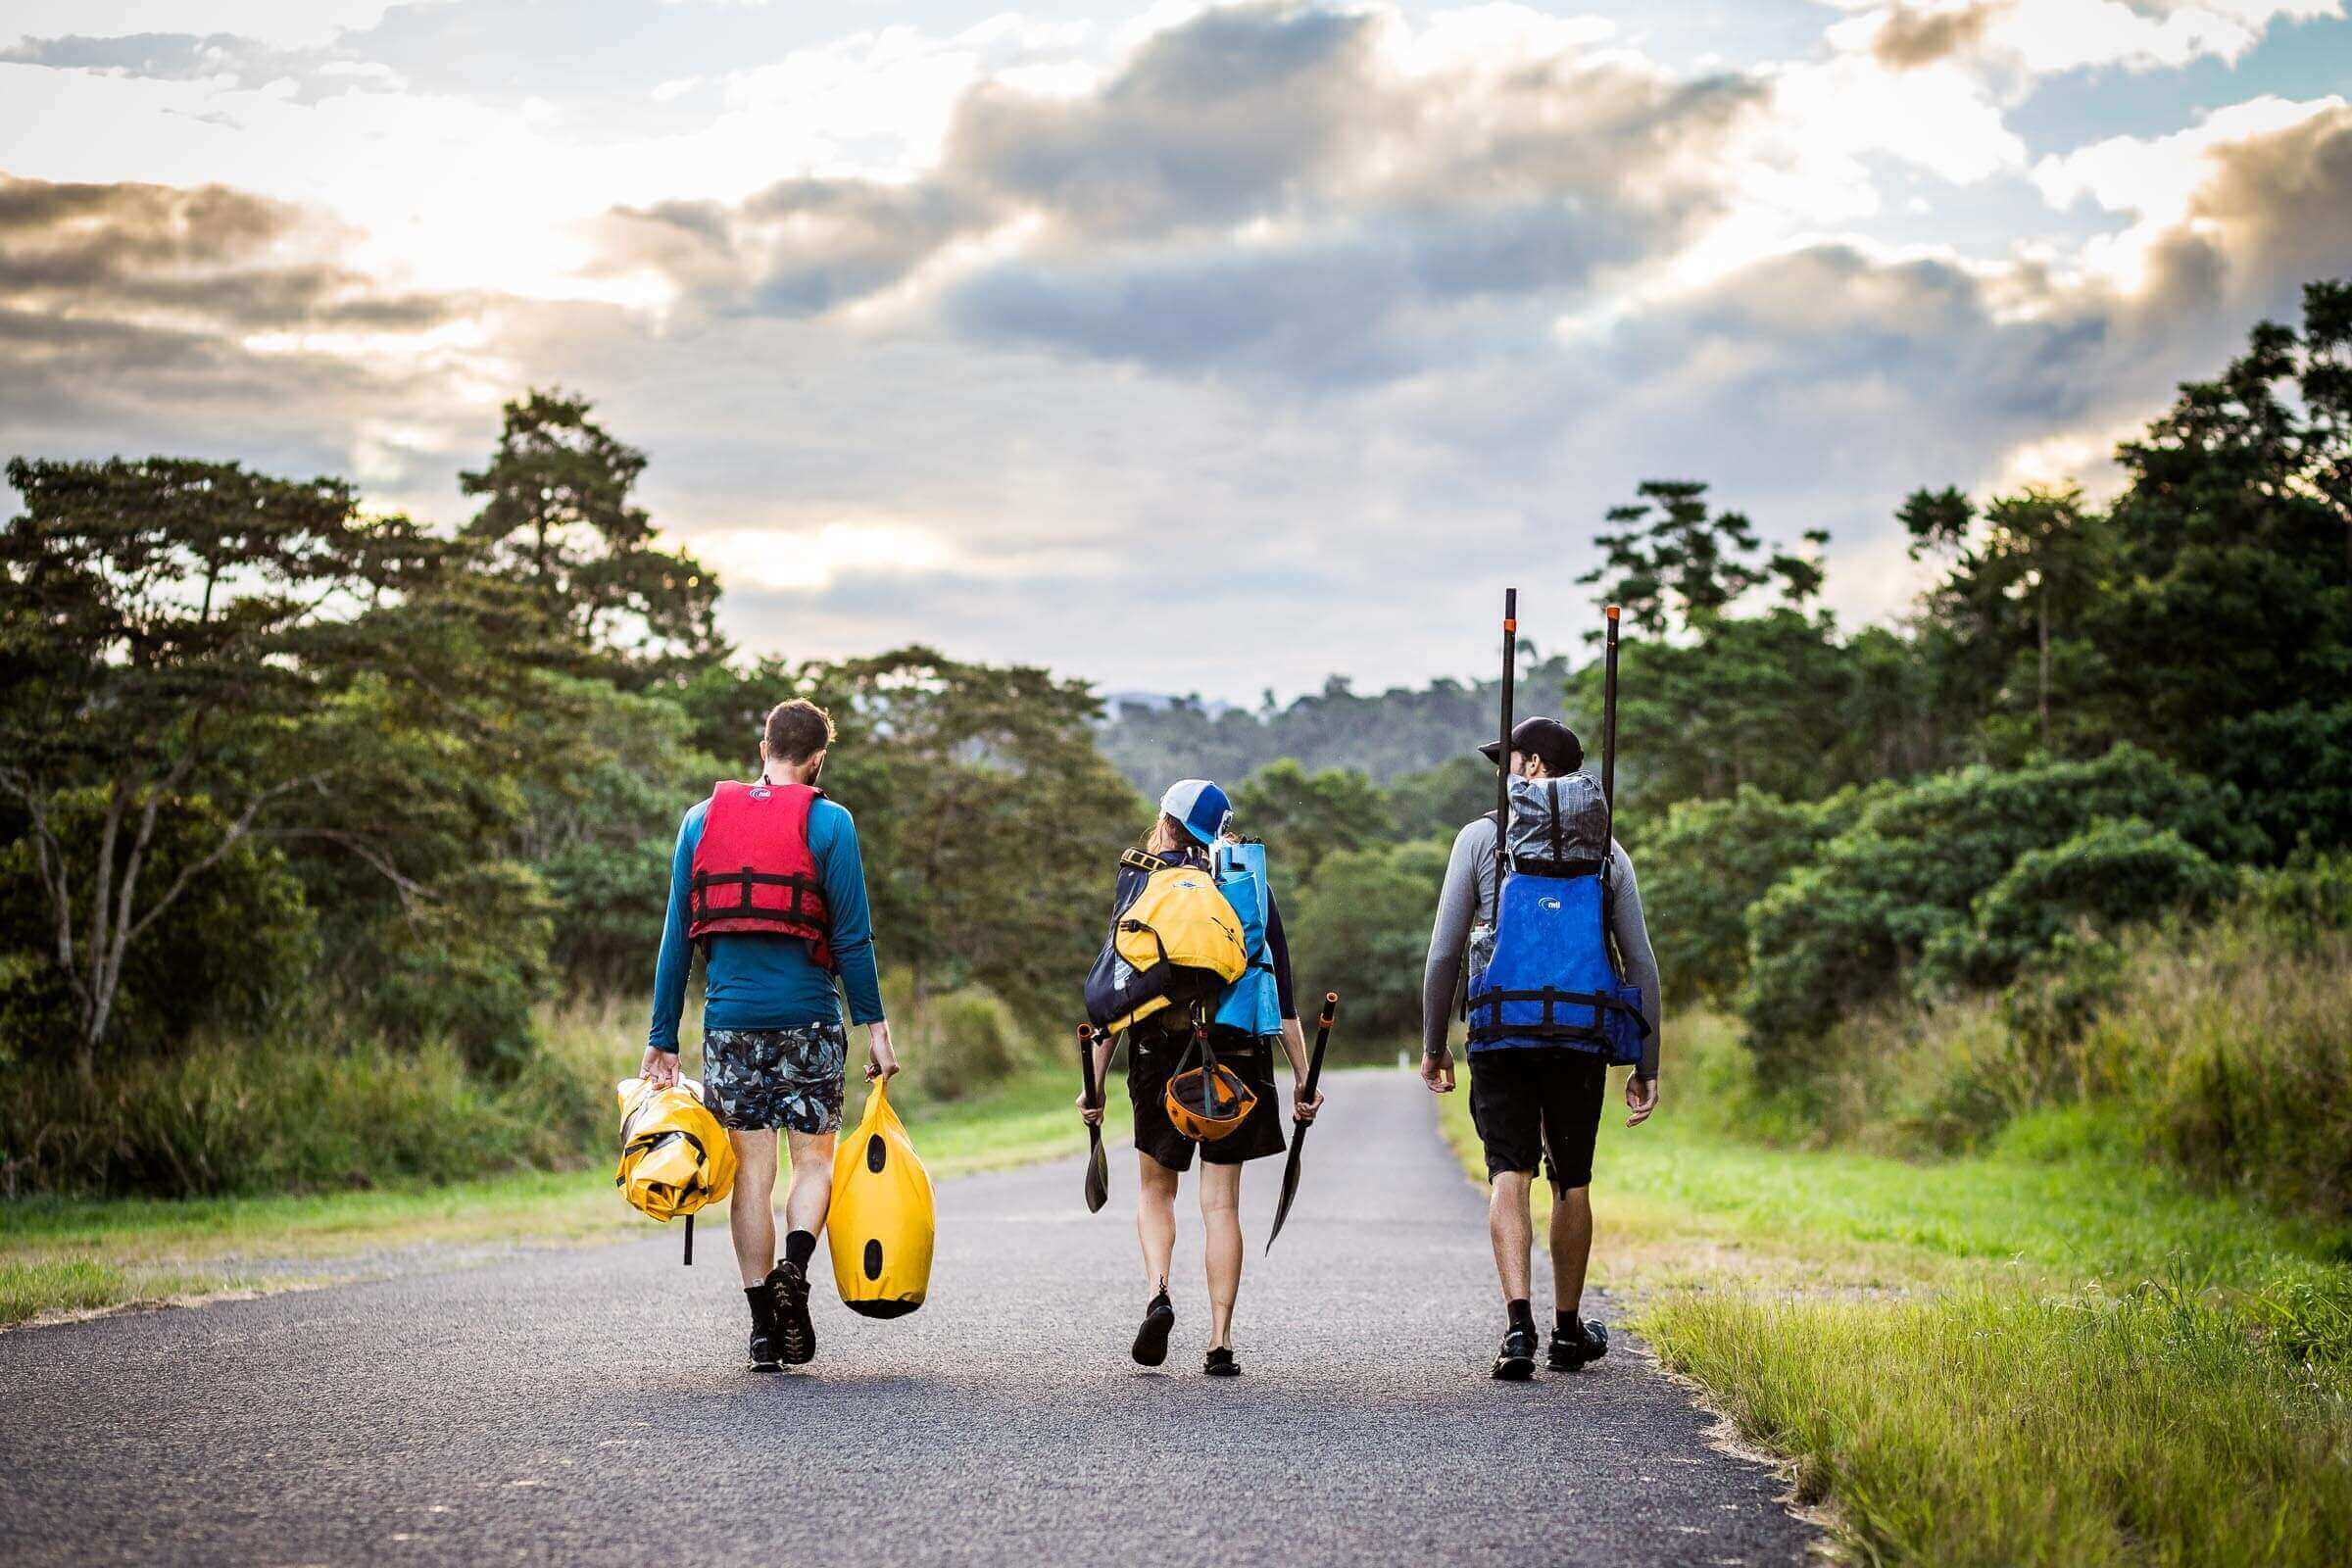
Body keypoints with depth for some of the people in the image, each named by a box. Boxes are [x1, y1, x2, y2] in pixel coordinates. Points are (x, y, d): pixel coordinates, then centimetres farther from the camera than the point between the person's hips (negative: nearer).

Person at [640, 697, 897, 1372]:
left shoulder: (702, 820, 7)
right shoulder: (828, 823, -3)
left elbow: (676, 937, 8)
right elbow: (852, 937, -6)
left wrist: (662, 1038, 10)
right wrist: (874, 1026, 0)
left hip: (729, 1018, 2)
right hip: (807, 1015, -2)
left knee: (750, 1168, 6)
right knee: (815, 1157, 9)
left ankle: (763, 1324, 5)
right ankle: (794, 1267, -18)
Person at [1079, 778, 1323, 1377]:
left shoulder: (1138, 883, 2)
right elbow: (1283, 991, 4)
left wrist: (1095, 1080, 1)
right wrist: (1302, 1077, 7)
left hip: (1161, 1053, -1)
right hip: (1238, 1054, 1)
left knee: (1155, 1184, 18)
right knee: (1222, 1201, 6)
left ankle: (1158, 1294, -5)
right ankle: (1220, 1341, 1)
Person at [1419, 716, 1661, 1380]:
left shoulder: (1481, 837, 1)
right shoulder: (1605, 850, 7)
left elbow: (1443, 953, -1)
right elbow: (1641, 964, 5)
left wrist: (1433, 1045, 8)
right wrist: (1646, 1066, 9)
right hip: (1581, 1039, 2)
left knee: (1509, 1174, -2)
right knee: (1572, 1181, 14)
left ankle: (1518, 1324, -19)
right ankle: (1568, 1332, 24)